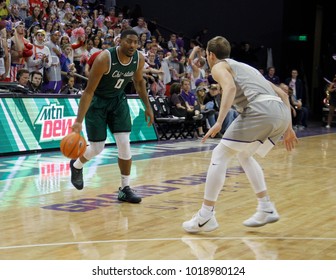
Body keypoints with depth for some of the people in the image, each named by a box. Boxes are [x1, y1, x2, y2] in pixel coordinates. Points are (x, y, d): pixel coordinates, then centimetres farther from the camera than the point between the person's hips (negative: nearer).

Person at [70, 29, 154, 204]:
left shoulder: (139, 59, -14)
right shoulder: (104, 59, -31)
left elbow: (139, 81, 9)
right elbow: (89, 91, -28)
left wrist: (147, 106, 7)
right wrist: (79, 121, -34)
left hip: (118, 100, 5)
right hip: (97, 101, -4)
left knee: (124, 144, -7)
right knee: (97, 148, -1)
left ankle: (125, 189, 5)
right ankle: (76, 166, 33)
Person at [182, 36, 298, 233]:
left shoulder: (219, 67, 14)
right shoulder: (245, 67, 36)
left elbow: (230, 87, -12)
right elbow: (283, 94, 32)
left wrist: (219, 122, -19)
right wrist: (288, 128, 33)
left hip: (260, 109, -7)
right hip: (281, 112, 8)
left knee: (220, 155, 2)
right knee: (244, 155, 27)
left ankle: (206, 217, -1)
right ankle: (267, 209, 22)